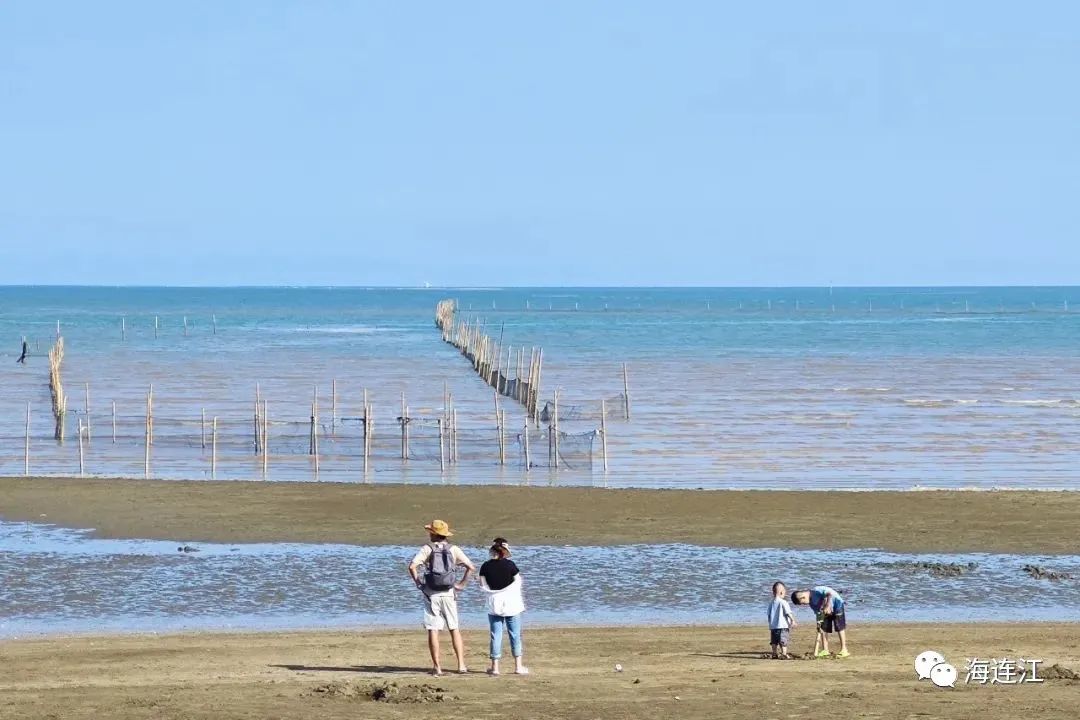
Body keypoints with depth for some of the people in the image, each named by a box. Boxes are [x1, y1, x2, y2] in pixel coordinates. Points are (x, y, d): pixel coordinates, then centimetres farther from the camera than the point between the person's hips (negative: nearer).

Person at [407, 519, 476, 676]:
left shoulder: (427, 548, -3)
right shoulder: (453, 550, 3)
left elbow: (412, 566, -15)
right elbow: (471, 567, -1)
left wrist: (418, 582, -3)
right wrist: (462, 584, 6)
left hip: (431, 594, -2)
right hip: (449, 594, 2)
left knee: (433, 631, 1)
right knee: (454, 629, 9)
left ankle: (437, 667, -2)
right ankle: (461, 665, 4)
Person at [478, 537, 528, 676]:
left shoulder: (486, 567, -6)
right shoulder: (509, 565, -11)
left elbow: (483, 586, 0)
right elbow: (517, 582, -4)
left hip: (494, 605, 2)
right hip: (511, 604, -1)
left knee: (496, 635, 7)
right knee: (515, 634, 7)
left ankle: (495, 666, 6)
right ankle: (518, 666, 8)